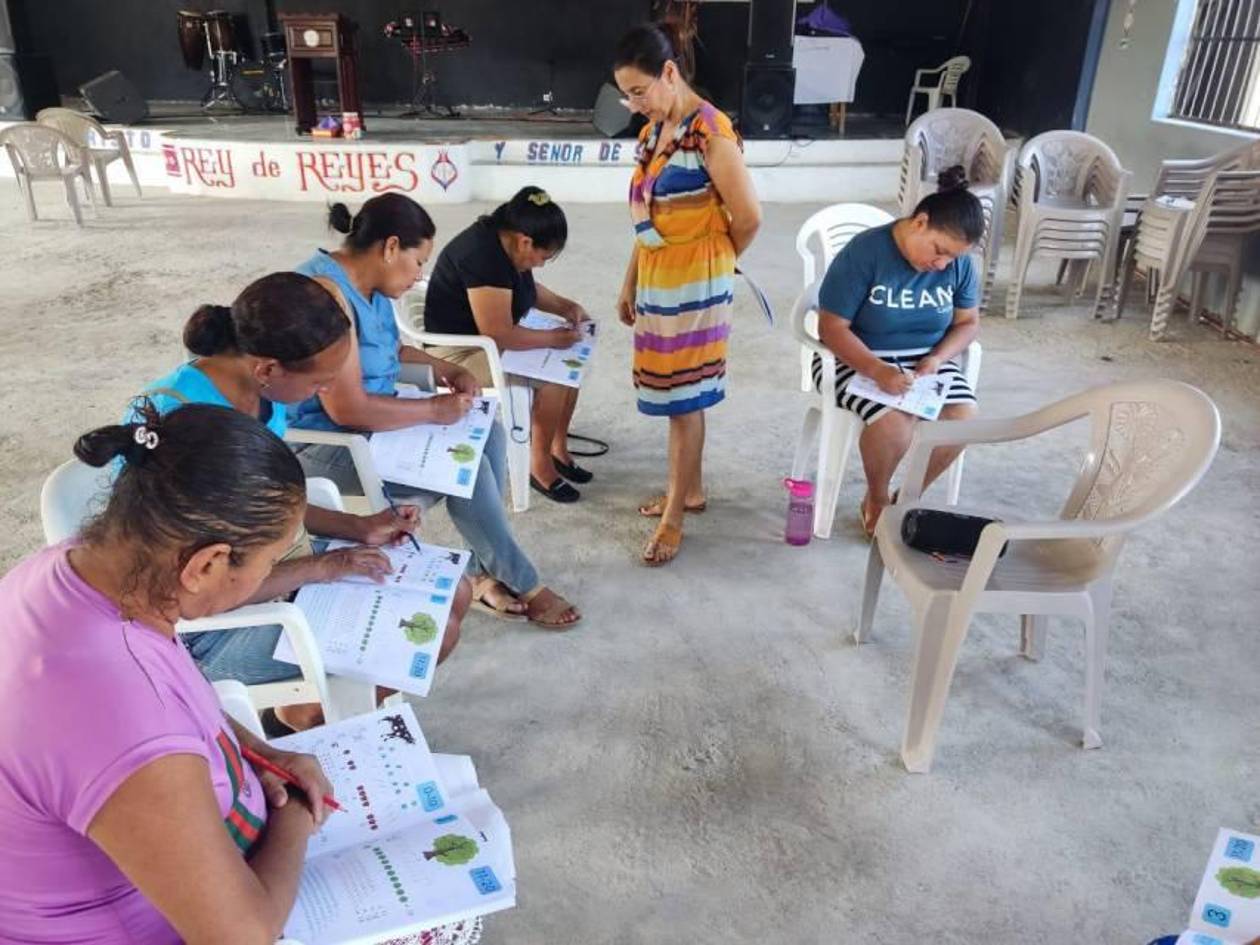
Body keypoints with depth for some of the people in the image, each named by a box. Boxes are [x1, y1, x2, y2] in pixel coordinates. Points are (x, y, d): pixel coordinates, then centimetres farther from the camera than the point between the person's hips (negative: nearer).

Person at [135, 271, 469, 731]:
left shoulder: (260, 391, -5)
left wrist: (358, 527, -2)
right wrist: (322, 566, -23)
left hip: (281, 562, 8)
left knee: (454, 593, 6)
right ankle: (308, 714, 9)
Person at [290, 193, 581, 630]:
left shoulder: (368, 285, 3)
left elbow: (393, 349, 22)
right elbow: (347, 409, -32)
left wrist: (450, 371, 6)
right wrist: (434, 409, -21)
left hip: (370, 420, 10)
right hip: (327, 441, -10)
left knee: (486, 436, 0)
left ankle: (487, 572, 3)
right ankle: (522, 584, -1)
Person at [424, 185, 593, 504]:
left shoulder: (505, 242, 0)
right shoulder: (484, 256, -29)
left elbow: (528, 287, 19)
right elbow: (498, 334, -31)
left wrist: (564, 306, 3)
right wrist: (552, 337, -20)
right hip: (459, 351, -10)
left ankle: (558, 447, 11)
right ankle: (539, 463, -6)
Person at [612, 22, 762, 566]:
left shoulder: (710, 132, -17)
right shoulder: (651, 132, 9)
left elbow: (749, 217, -15)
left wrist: (715, 261, 2)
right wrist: (629, 283, 15)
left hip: (693, 286, -8)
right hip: (657, 282, 8)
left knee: (684, 398, 0)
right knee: (676, 394, 16)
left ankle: (674, 516, 12)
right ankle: (690, 490, 32)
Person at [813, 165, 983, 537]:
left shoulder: (960, 263, -4)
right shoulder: (864, 252, -20)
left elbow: (968, 322, 7)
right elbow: (831, 328, -20)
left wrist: (936, 358, -14)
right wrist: (878, 371, -33)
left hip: (925, 359, 5)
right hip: (857, 359, -5)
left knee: (962, 419, -21)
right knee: (894, 424, -31)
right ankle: (876, 499, 1)